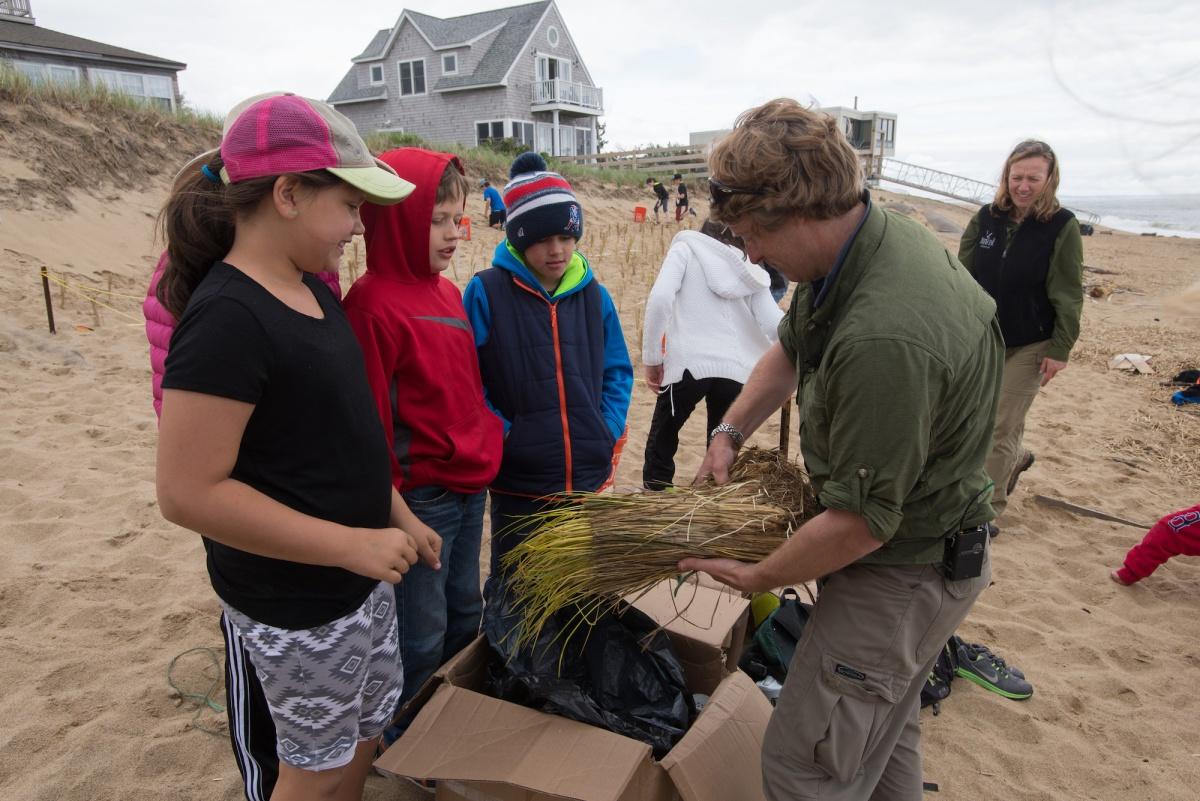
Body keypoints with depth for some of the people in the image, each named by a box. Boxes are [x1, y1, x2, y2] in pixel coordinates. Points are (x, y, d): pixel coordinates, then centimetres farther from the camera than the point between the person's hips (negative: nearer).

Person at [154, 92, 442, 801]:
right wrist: (351, 545, -23)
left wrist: (395, 513, 10)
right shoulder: (227, 317, -24)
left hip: (355, 576, 8)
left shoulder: (313, 290, 3)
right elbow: (188, 492, -25)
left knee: (366, 735, 24)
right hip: (294, 601, -8)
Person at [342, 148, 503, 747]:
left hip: (470, 483, 8)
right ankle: (404, 741, 33)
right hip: (421, 494, -8)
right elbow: (368, 416, -18)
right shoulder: (374, 303, -18)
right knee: (421, 635, 9)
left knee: (465, 613, 22)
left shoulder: (447, 292, 8)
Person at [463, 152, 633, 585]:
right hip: (518, 479, -3)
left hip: (589, 476, 4)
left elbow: (618, 372, 9)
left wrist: (610, 428, -3)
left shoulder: (594, 294, 3)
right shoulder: (486, 292, -9)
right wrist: (500, 434, -15)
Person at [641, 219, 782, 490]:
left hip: (690, 363, -3)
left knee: (660, 446, 15)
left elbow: (660, 297, -6)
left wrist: (651, 356, 0)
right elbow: (774, 326, 5)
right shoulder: (750, 271, 19)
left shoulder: (687, 247, 12)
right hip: (737, 370, 3)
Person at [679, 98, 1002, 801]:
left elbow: (864, 521, -29)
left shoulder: (884, 338, -36)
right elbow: (790, 348, 12)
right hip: (920, 548, 9)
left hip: (905, 571, -9)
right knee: (884, 730, 28)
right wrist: (731, 433, 2)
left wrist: (759, 576, -13)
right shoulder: (876, 235, -4)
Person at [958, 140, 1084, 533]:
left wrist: (1060, 349, -11)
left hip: (1029, 346, -4)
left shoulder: (1063, 227, -9)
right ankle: (1016, 458, 45)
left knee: (1000, 429, -3)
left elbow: (1068, 296, -8)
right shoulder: (986, 218, 0)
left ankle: (989, 511, 12)